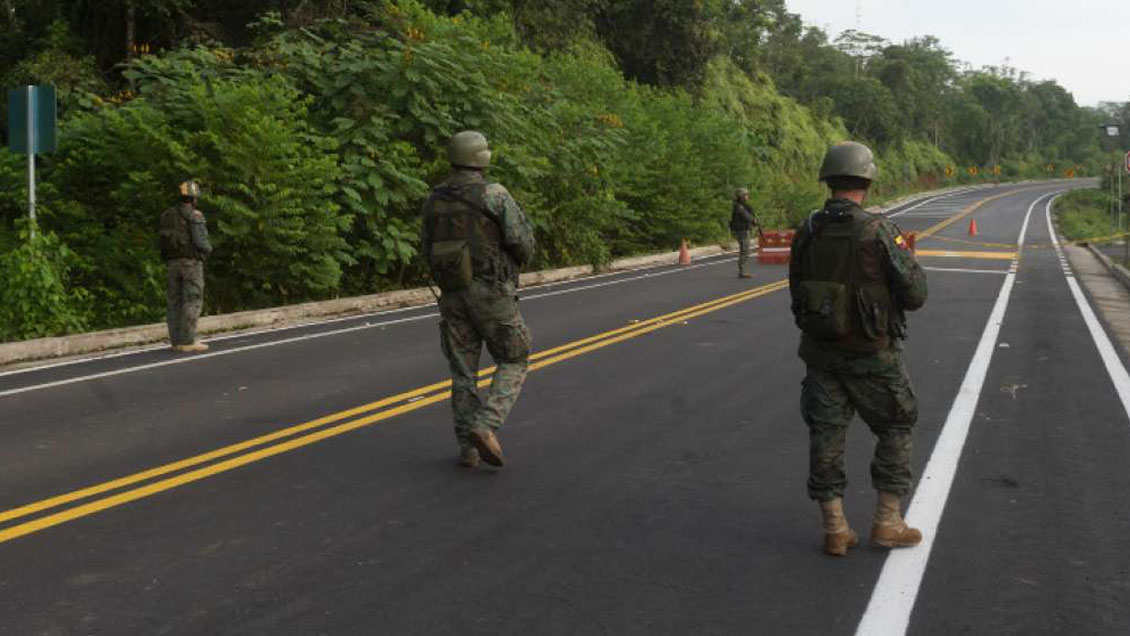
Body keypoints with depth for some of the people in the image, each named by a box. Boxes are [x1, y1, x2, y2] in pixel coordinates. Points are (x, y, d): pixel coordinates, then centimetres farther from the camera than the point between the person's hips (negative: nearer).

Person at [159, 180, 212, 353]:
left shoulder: (167, 215, 10)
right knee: (192, 302, -4)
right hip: (191, 263, -6)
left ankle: (177, 341, 7)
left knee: (175, 302, 8)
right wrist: (208, 249, 6)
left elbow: (166, 242, 13)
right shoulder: (195, 216, -10)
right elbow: (200, 243, -17)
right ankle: (188, 342, -8)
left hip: (172, 263, 6)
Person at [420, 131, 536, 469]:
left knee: (463, 372, 12)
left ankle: (468, 447, 11)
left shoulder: (434, 199, 7)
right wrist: (516, 261, 10)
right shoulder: (495, 195, -10)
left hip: (452, 294, 5)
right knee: (513, 363, 8)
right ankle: (485, 427, -11)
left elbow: (428, 250, 12)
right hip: (491, 293, -5)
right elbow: (523, 242, -13)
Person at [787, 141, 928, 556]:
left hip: (820, 351, 4)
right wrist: (907, 258, 6)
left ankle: (835, 529, 15)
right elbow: (914, 295, -13)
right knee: (896, 429, 15)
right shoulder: (878, 232, -18)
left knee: (826, 435, 10)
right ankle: (887, 522, 17)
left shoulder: (806, 233, -3)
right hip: (872, 355, -4)